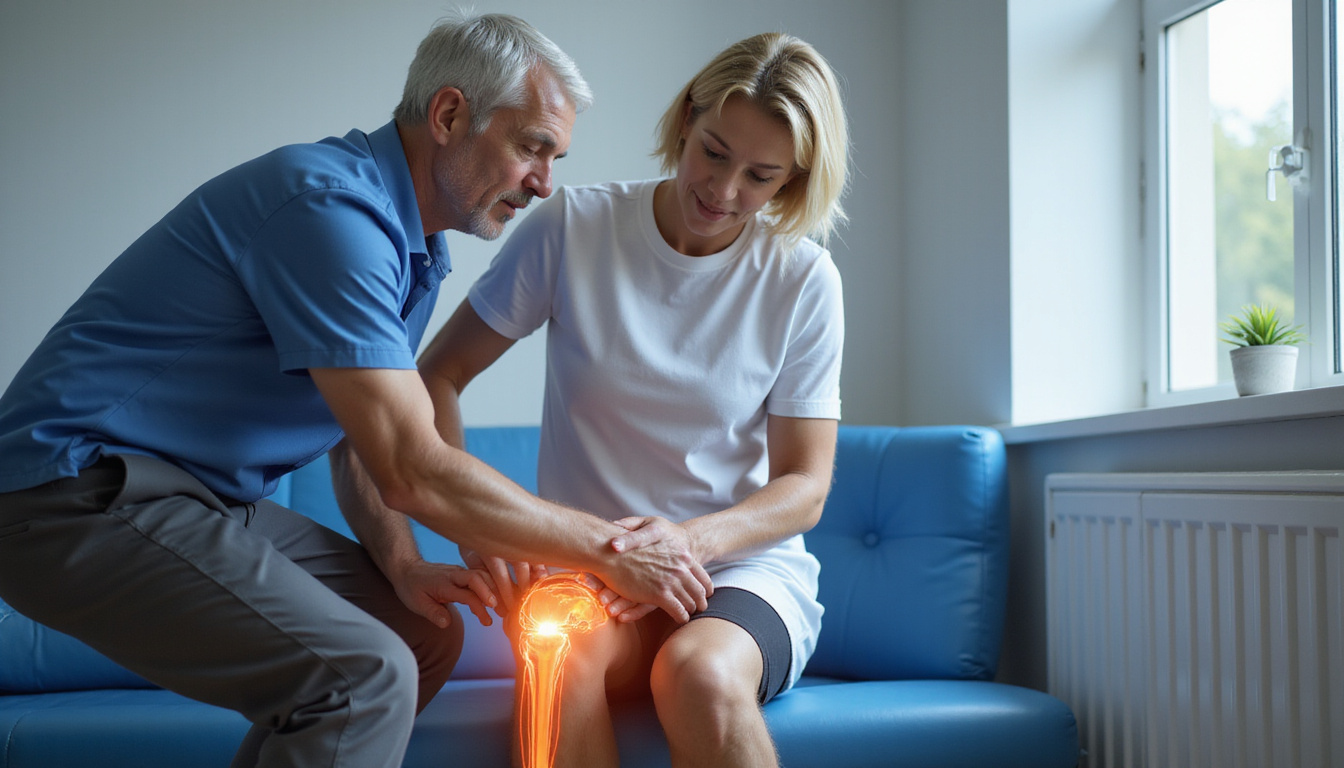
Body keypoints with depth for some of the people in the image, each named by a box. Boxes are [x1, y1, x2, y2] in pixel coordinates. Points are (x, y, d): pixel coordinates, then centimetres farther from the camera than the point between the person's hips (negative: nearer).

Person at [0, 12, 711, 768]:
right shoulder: (331, 202, -21)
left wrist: (402, 566, -5)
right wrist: (609, 549, -16)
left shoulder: (415, 248, 12)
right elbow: (413, 471, -24)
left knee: (426, 633, 9)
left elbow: (365, 440, 15)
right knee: (363, 674, -24)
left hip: (197, 495, 10)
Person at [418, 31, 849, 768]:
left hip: (744, 563, 0)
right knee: (564, 665, -35)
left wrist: (692, 539, -21)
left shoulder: (803, 279, -2)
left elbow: (804, 488, 0)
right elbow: (438, 376, 2)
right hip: (589, 565, 0)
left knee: (700, 671, -35)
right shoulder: (574, 228, -2)